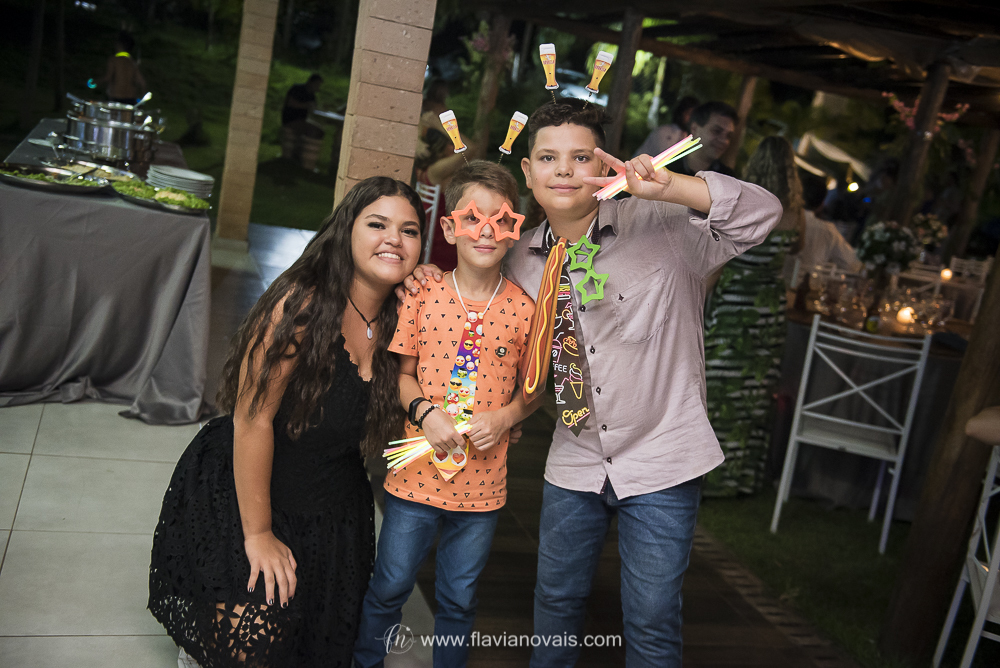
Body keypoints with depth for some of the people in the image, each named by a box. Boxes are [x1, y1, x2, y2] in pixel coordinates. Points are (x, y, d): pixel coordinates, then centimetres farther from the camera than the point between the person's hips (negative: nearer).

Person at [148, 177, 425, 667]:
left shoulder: (399, 320, -5)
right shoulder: (301, 305, -23)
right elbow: (252, 420, -22)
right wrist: (257, 533, -16)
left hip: (332, 511, 6)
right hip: (245, 494, -5)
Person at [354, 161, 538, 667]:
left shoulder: (524, 308, -5)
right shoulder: (424, 296, -6)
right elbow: (403, 372, 2)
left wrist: (505, 416, -14)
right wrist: (425, 411, -15)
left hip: (482, 483, 0)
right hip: (417, 473, 0)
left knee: (458, 600, 16)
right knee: (388, 588, 14)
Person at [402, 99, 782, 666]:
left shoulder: (662, 227, -14)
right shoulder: (522, 260, 1)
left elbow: (761, 213, -22)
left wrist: (666, 186, -37)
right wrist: (434, 284, -1)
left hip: (661, 462, -4)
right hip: (574, 464, 5)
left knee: (652, 620, 8)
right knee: (557, 600, 22)